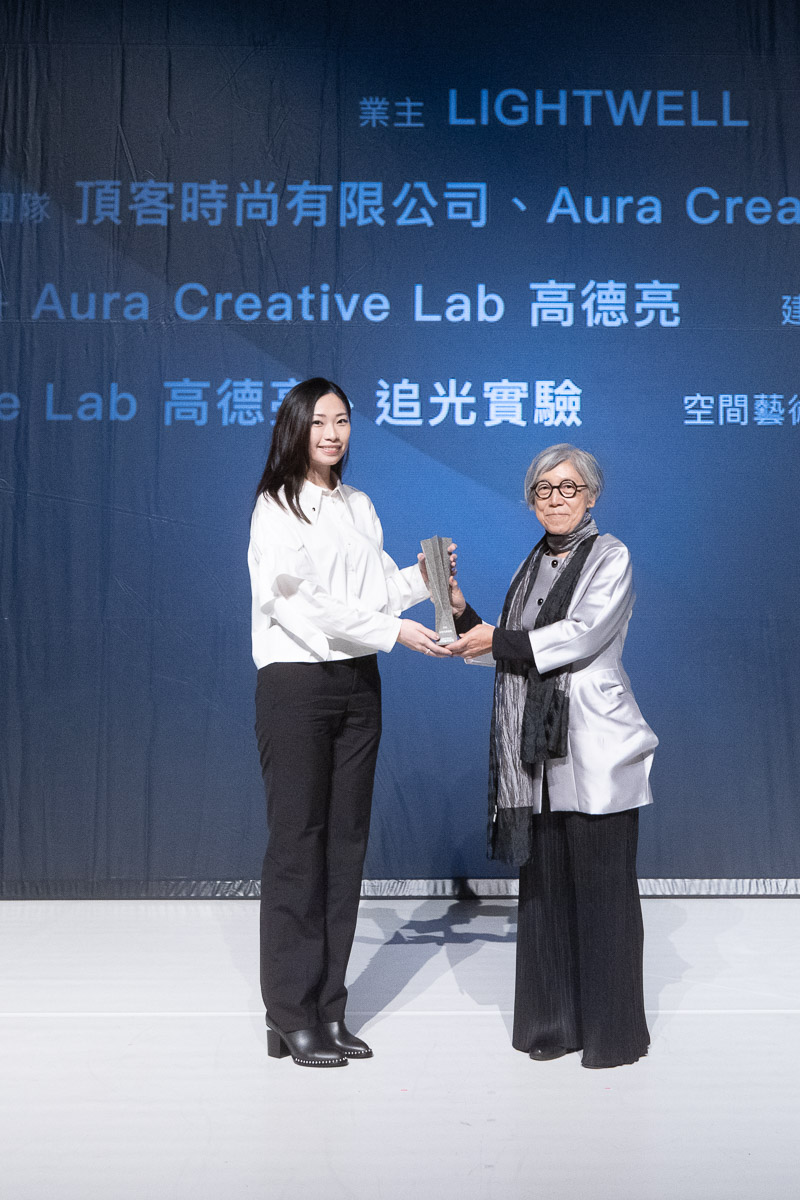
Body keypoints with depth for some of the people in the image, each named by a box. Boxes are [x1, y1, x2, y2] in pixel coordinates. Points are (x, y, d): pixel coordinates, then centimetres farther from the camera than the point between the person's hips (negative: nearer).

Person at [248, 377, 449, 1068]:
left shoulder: (359, 506, 17)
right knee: (297, 843, -3)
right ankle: (293, 1017, 6)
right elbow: (300, 601, -15)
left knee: (346, 842, 6)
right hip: (298, 682, -6)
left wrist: (420, 578, -1)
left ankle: (329, 1008, 15)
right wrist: (392, 630, -18)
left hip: (358, 682, 6)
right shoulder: (277, 507, -3)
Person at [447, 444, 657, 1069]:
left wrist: (498, 640, -9)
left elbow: (582, 636, -14)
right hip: (537, 748, 6)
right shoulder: (534, 565, 18)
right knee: (543, 885, 10)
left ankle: (614, 1032, 12)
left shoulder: (610, 557, -2)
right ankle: (554, 1022, 22)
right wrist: (464, 615, 4)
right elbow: (513, 650, 19)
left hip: (593, 750, -6)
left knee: (602, 887, -1)